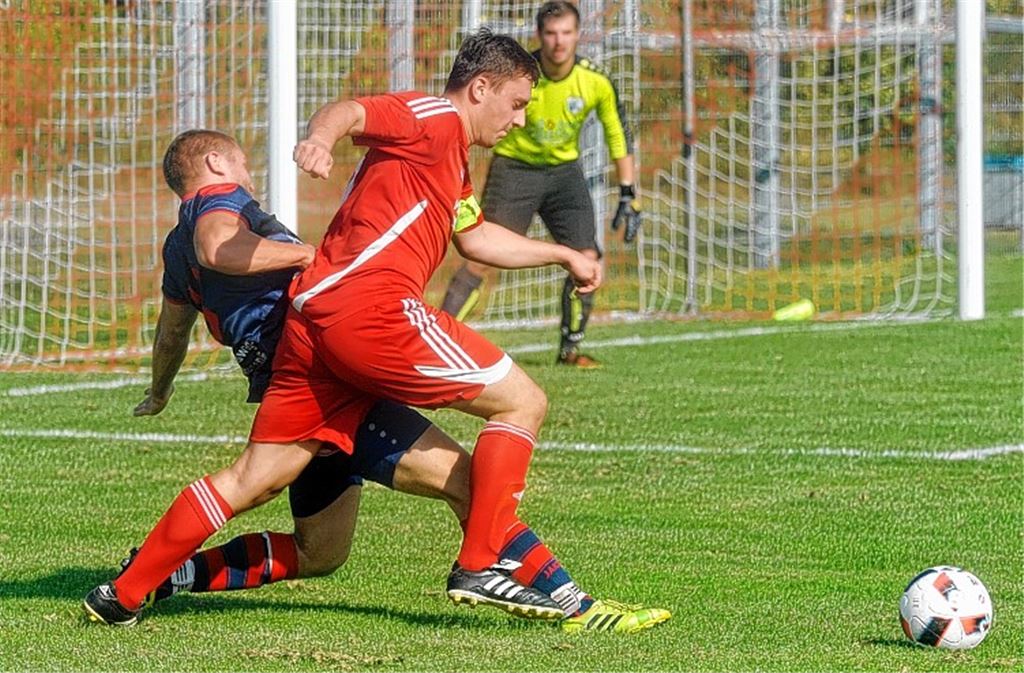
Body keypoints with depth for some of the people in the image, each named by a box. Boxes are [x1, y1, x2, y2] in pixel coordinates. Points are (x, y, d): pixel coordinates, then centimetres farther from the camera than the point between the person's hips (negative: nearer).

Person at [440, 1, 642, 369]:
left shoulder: (596, 82, -12)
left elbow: (618, 135, 1)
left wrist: (628, 196, -1)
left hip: (564, 170, 3)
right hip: (514, 167, -3)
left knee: (586, 259, -8)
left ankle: (570, 348, 8)